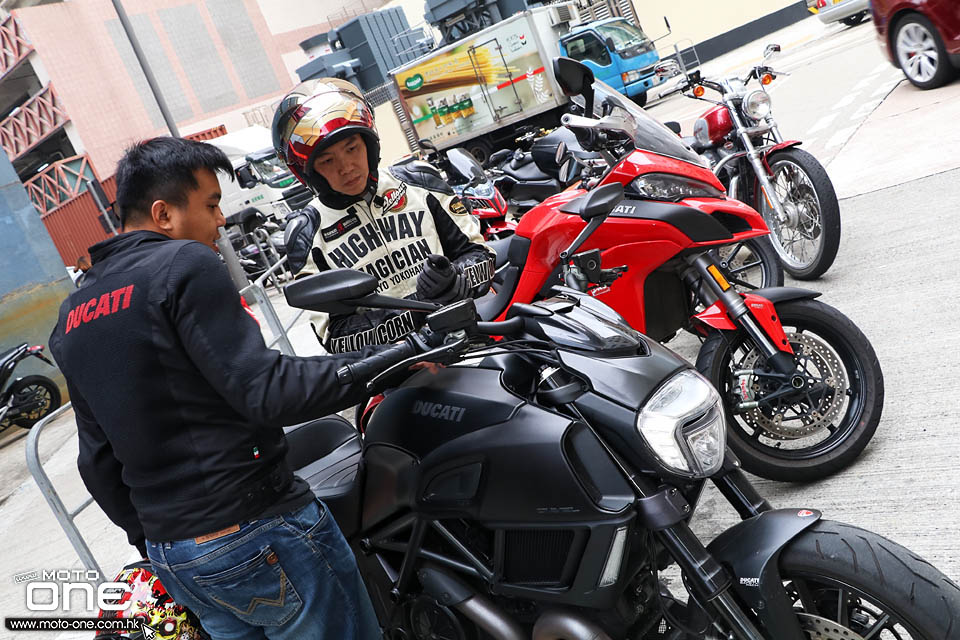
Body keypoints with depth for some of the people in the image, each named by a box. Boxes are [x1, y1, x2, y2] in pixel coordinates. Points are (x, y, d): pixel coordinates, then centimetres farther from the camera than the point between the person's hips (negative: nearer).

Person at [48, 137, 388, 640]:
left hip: (167, 554, 8)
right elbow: (266, 393, -22)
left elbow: (99, 460, 15)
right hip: (256, 535, -8)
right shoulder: (185, 264, -13)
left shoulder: (70, 318, 12)